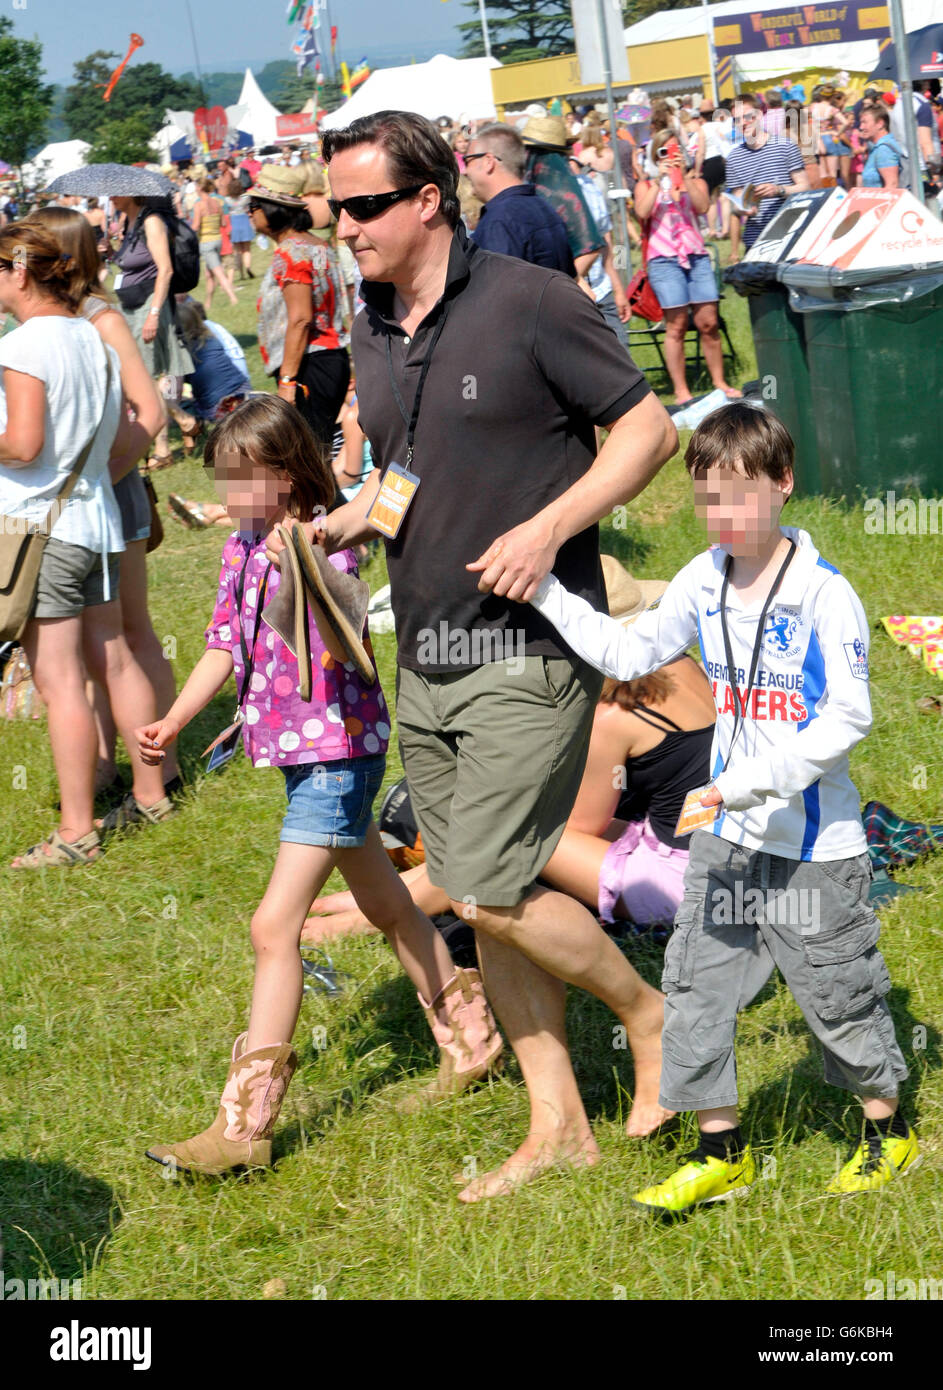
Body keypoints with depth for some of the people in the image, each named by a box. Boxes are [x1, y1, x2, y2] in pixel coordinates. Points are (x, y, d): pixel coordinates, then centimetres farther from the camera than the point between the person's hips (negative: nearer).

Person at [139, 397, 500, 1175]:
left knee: (275, 925, -12)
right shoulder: (243, 550, 8)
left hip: (339, 752, -9)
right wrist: (173, 723, -2)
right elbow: (225, 646, 10)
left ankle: (245, 1126, -9)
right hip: (301, 755, 9)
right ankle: (470, 1037, 38)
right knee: (387, 905, 21)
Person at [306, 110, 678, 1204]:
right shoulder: (372, 333, 10)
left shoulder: (529, 302, -11)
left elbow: (648, 429, -8)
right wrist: (337, 525, 2)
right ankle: (558, 1125, 20)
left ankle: (646, 1013, 14)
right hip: (426, 661, 7)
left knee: (491, 891, -12)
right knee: (480, 900, 9)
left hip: (530, 651, -7)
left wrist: (550, 527, -19)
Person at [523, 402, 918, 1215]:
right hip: (729, 836, 6)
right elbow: (629, 653, 13)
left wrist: (753, 780, -25)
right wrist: (543, 592, 4)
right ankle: (722, 1152, 18)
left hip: (816, 841, -6)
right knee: (696, 980, 5)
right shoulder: (705, 583, 3)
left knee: (838, 990, 6)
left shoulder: (825, 596, -17)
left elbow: (848, 719, -19)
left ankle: (889, 1133, 28)